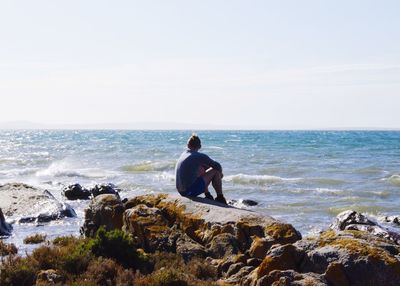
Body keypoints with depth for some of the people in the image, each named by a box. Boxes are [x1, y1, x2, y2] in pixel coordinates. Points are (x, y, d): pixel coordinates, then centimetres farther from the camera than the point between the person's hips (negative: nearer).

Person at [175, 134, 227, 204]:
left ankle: (208, 196, 35)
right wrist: (220, 173, 18)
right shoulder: (199, 156, -12)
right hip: (191, 191, -8)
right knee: (215, 171, 3)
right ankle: (220, 198, 12)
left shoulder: (184, 154, 11)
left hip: (181, 191, 8)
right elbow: (217, 166, -2)